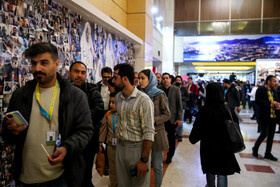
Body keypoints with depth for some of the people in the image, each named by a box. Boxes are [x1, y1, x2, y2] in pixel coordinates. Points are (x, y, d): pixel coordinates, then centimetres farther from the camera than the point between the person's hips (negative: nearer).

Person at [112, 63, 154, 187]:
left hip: (138, 148, -6)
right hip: (120, 147, 6)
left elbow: (148, 133, -17)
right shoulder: (117, 97, 6)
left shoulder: (143, 100, -16)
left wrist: (144, 160, -18)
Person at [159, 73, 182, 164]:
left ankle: (170, 156, 27)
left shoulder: (176, 89, 0)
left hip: (172, 118, 0)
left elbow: (179, 105, -1)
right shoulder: (158, 89, 0)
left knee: (171, 138, 11)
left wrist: (179, 118, -6)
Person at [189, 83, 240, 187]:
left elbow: (197, 130, -17)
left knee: (210, 171, 22)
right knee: (222, 174, 10)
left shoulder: (204, 111, -18)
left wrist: (192, 138, 2)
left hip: (208, 146, 0)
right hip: (224, 147, 0)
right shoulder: (228, 109, -13)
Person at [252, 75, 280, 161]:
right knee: (264, 134, -4)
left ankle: (268, 153, 22)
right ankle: (255, 148, 20)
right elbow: (258, 101, -17)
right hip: (265, 116, -7)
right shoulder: (261, 90, -8)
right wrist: (270, 103, -21)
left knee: (271, 136, 10)